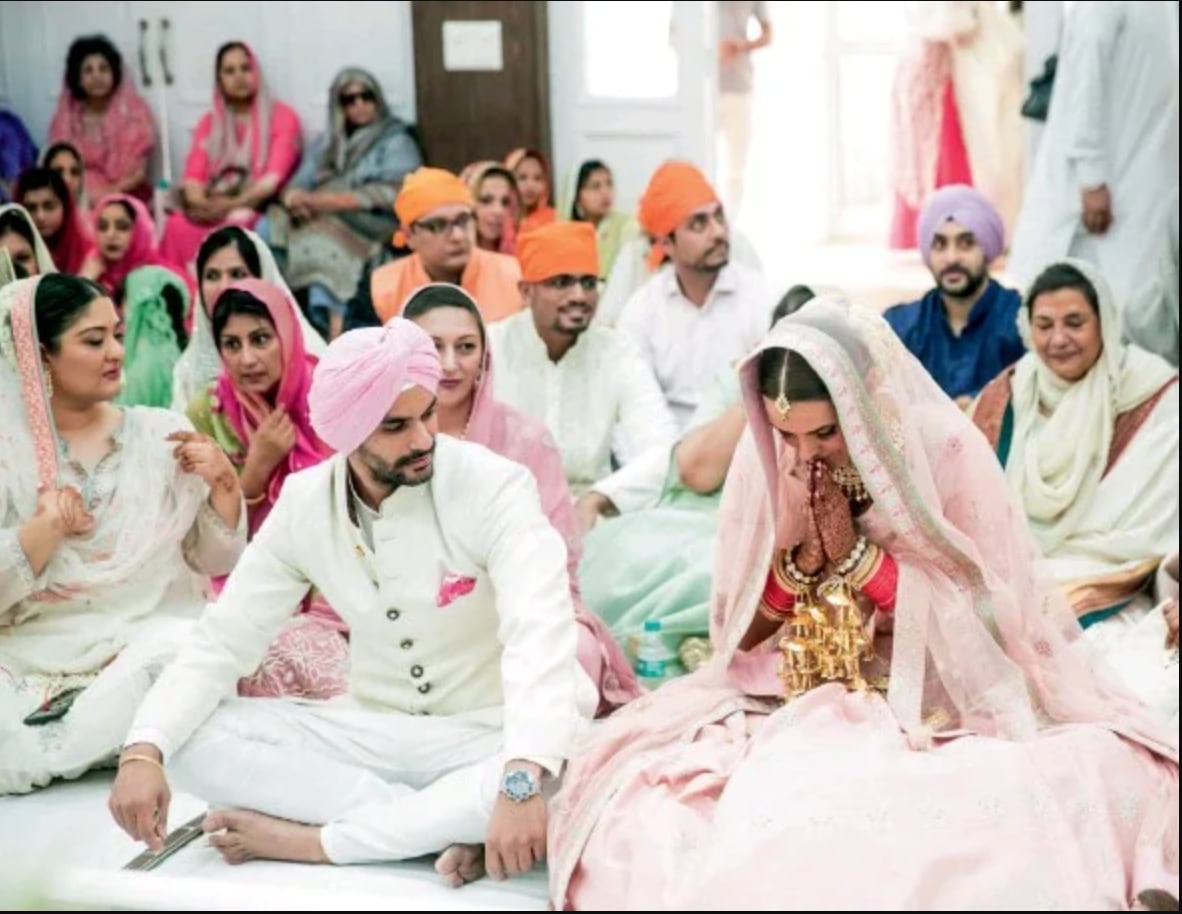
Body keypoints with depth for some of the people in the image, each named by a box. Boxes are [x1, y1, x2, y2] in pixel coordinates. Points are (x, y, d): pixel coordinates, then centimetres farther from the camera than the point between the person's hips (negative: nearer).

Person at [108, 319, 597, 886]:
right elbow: (222, 641, -4)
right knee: (191, 742, -15)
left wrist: (521, 781, -49)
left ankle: (313, 839, -23)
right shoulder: (303, 505, -5)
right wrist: (143, 751, -21)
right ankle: (446, 826, -20)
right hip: (378, 732, 4)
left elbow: (539, 634, -33)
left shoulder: (491, 486, -19)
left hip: (492, 734, -3)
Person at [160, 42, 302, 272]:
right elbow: (193, 174, 8)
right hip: (211, 209, 4)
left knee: (233, 226, -36)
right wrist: (202, 204, -15)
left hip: (257, 210, -3)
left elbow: (274, 178, -7)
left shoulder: (282, 116, 5)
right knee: (177, 226, -29)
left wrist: (232, 205, -19)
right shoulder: (209, 122, 20)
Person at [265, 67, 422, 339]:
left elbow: (389, 195, -4)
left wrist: (322, 200, -10)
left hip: (366, 228, -5)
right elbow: (299, 184, 17)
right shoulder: (329, 143, 26)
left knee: (325, 243, -34)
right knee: (269, 229, -22)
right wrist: (296, 199, -9)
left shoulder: (396, 142, 11)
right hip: (319, 220, 5)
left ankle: (335, 340, -49)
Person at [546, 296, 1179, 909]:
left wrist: (853, 551, -17)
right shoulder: (766, 456, -4)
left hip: (941, 695, -3)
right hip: (796, 694, 4)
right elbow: (741, 630, 1)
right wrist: (797, 550, -18)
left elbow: (982, 619, -10)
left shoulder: (947, 451, -13)